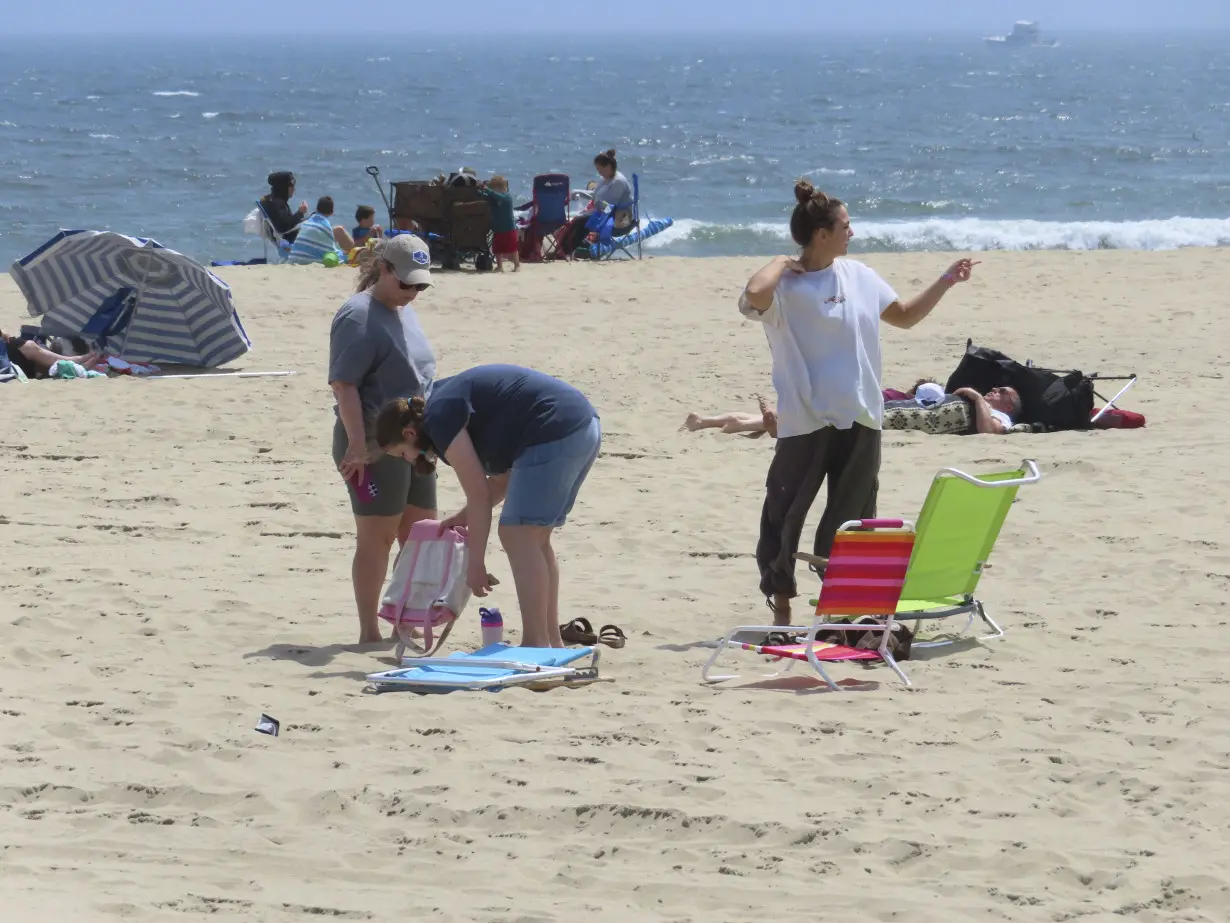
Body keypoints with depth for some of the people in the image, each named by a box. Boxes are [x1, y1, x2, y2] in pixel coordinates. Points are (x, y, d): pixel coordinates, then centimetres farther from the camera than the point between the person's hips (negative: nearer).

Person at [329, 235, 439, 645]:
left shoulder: (404, 312, 14)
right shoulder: (359, 316, -14)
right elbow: (343, 384, -20)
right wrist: (358, 444, -25)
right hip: (375, 445, -9)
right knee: (376, 537, -4)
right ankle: (369, 632, 1)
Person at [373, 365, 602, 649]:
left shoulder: (440, 419, -7)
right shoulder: (449, 402, 22)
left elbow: (479, 494, -9)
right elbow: (504, 477, 26)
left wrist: (475, 565, -6)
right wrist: (465, 517, 23)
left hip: (553, 433, -10)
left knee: (519, 536, -8)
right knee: (534, 538, 16)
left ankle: (536, 646, -12)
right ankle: (552, 641, 18)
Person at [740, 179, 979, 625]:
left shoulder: (858, 276, 9)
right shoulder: (784, 286, -12)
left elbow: (905, 315, 22)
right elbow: (755, 294, -36)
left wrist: (945, 282, 15)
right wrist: (780, 263, -18)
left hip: (859, 419, 5)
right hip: (805, 421, -5)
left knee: (851, 520, 10)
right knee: (785, 516, 0)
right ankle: (780, 603, 10)